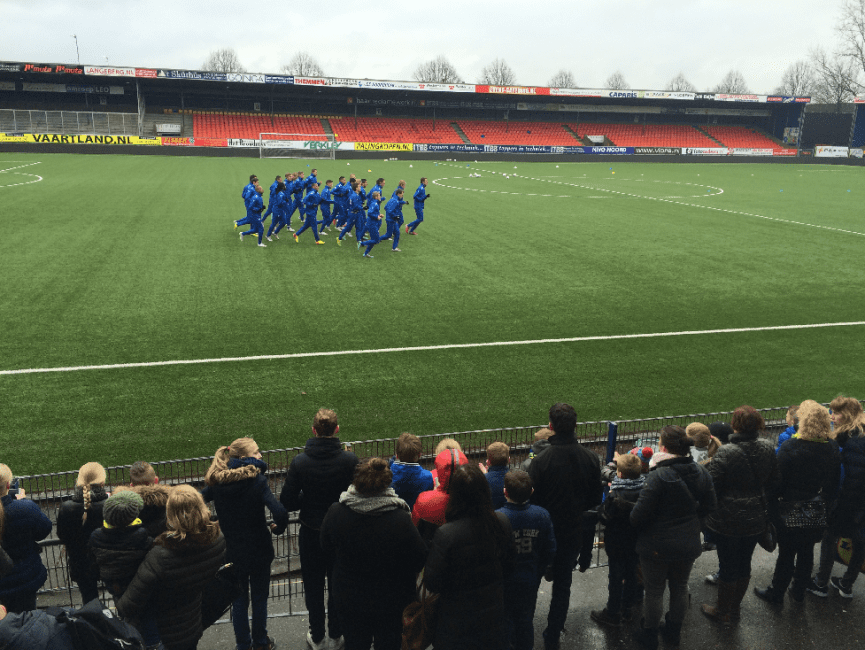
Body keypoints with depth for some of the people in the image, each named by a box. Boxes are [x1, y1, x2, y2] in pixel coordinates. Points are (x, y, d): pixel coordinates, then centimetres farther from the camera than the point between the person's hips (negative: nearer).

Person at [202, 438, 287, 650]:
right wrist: (278, 528, -11)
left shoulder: (218, 482, -7)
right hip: (258, 550, -3)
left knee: (239, 600, 20)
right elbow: (280, 513, -31)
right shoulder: (257, 481, -22)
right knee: (259, 598, 18)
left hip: (232, 551, 3)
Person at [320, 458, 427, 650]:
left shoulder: (335, 513, -19)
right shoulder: (400, 519, -29)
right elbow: (419, 558, -19)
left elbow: (326, 548, -1)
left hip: (348, 600, 3)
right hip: (390, 603, -2)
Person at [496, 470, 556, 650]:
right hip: (530, 580, 3)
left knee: (506, 622, 18)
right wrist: (538, 571, 12)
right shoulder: (542, 515, -16)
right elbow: (550, 550, -5)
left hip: (504, 581, -3)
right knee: (526, 621, 23)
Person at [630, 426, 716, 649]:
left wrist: (633, 521, -4)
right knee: (680, 587, 23)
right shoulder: (701, 473, -7)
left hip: (657, 547, -5)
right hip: (688, 545, 6)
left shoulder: (658, 476, -27)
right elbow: (709, 506, 7)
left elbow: (639, 515, -25)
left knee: (654, 590, 12)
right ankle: (673, 631, 41)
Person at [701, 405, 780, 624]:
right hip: (756, 519, 5)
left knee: (728, 566, 10)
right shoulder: (768, 449, -7)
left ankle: (723, 612, 28)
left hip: (728, 521, -5)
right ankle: (735, 607, 37)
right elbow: (774, 483, 5)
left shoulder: (725, 453, -26)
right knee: (744, 564, 20)